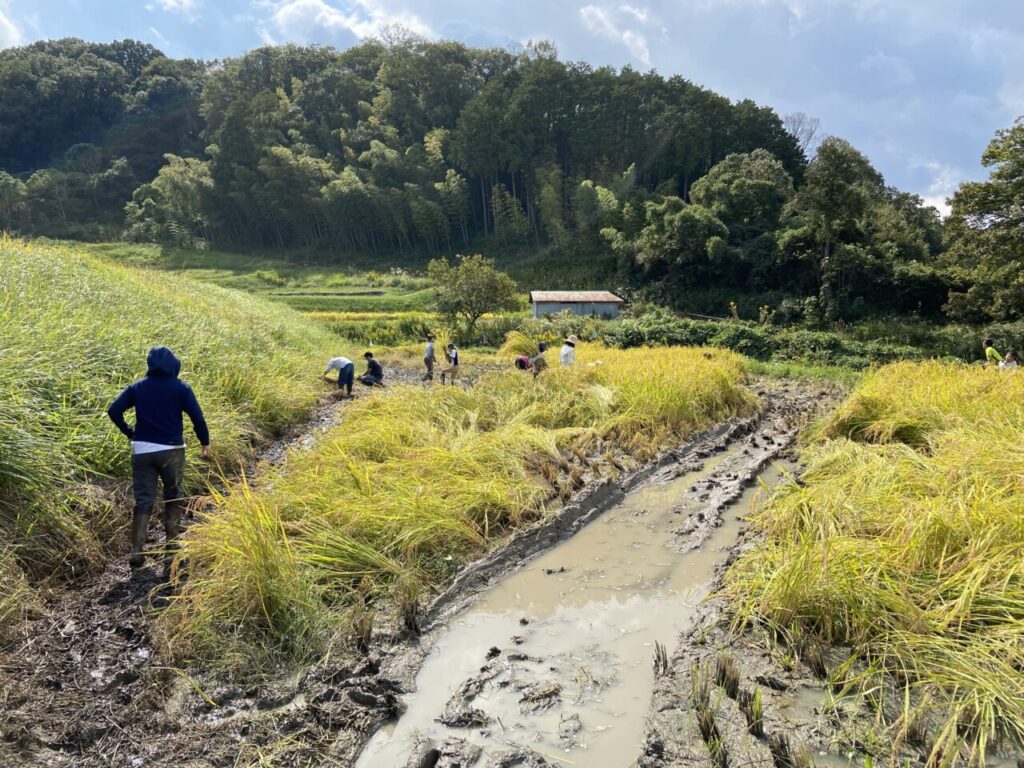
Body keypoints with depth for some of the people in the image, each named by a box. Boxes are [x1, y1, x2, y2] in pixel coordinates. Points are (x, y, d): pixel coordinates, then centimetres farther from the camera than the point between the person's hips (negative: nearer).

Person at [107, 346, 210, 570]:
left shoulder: (137, 387, 3)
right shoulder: (181, 388, -5)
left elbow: (113, 411, -3)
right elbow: (197, 416, -9)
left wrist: (129, 433, 8)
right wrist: (205, 442, 2)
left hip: (142, 450, 2)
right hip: (171, 450, -2)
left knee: (143, 501, 7)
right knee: (174, 499, 14)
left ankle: (137, 551, -1)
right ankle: (172, 548, 18)